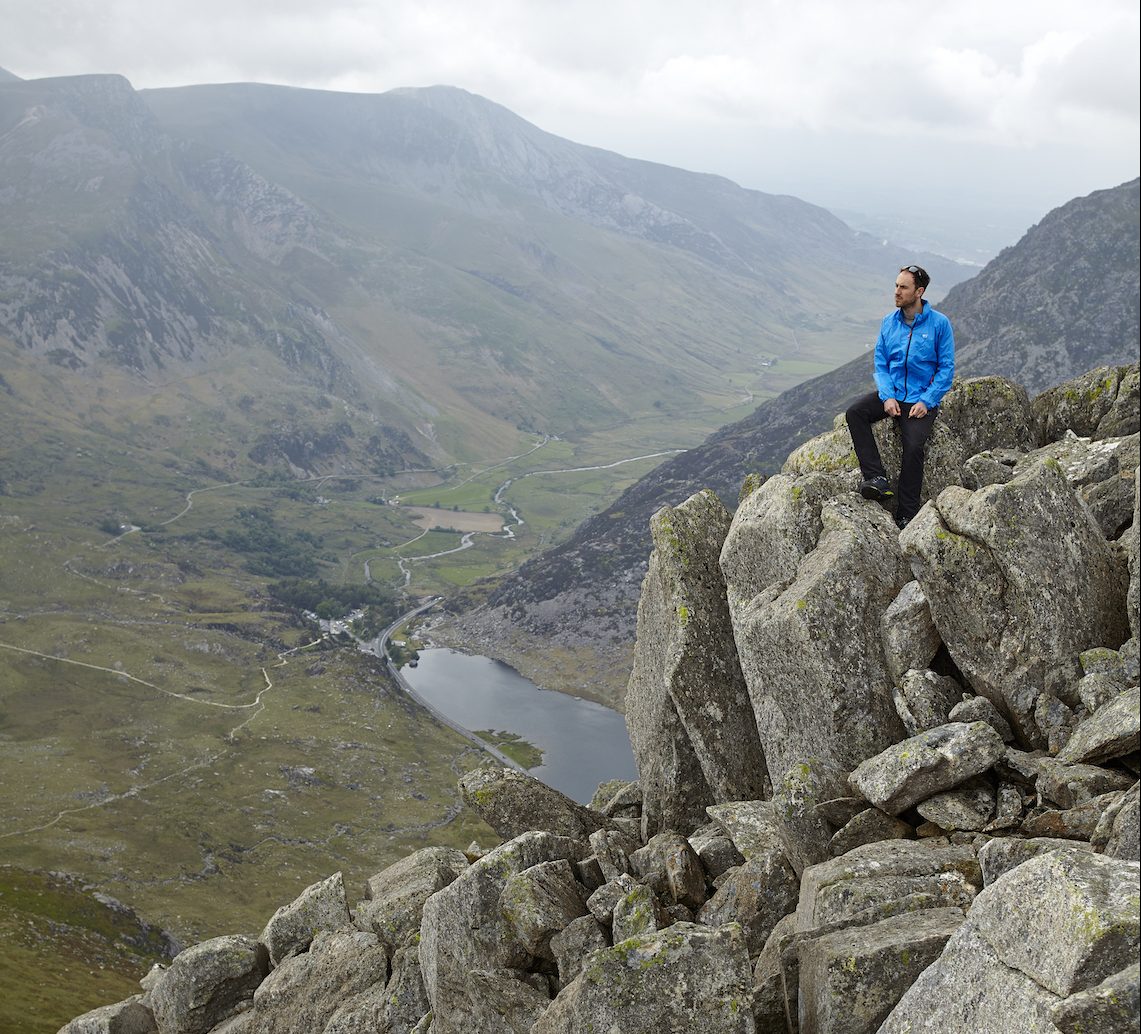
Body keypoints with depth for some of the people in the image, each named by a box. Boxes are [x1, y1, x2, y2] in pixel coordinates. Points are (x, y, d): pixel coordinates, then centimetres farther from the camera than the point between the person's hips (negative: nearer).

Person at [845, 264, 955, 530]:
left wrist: (927, 401, -16)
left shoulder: (939, 323, -6)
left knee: (914, 447, -26)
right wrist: (887, 397, -10)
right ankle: (877, 478, -27)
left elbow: (946, 368, -5)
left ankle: (906, 515, -14)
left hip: (922, 400, -4)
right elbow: (880, 365, 7)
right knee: (854, 413, -23)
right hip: (892, 394, 4)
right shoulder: (889, 323, 6)